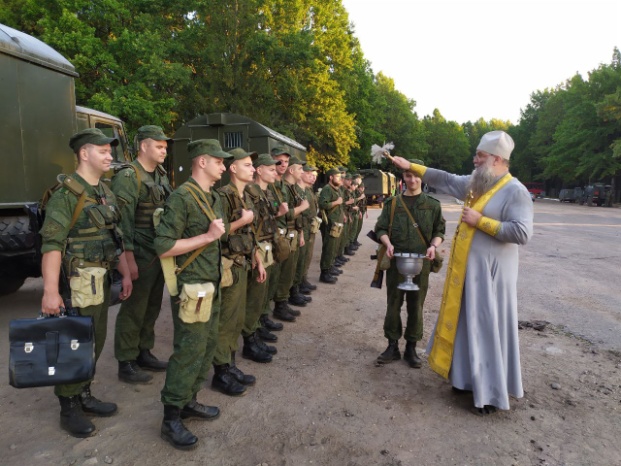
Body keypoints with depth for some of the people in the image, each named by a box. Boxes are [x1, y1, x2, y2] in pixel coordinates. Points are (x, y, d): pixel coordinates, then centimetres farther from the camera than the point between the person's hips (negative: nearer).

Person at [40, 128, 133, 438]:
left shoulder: (106, 193, 11)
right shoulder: (66, 194, -14)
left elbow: (115, 238, 16)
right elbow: (51, 244, -20)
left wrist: (125, 273, 13)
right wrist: (50, 292, -24)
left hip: (101, 279, 8)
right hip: (77, 282, -8)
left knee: (96, 342, 16)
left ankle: (84, 396, 33)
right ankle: (69, 409, 20)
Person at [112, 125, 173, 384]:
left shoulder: (161, 176, 13)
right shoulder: (128, 177, -12)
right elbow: (123, 221, -17)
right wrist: (129, 259, -20)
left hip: (160, 253, 8)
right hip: (140, 256, -8)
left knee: (152, 307, 16)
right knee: (133, 309, 3)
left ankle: (144, 353, 30)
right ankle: (126, 363, 16)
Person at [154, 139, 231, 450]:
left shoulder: (214, 198, 12)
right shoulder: (181, 197, -16)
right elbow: (163, 247, -22)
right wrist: (208, 236, -21)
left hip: (212, 285, 9)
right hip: (191, 288, -9)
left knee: (208, 346, 16)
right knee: (188, 352, -2)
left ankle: (190, 401, 32)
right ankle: (171, 419, 14)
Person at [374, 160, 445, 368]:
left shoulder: (433, 204, 6)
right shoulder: (392, 203, 6)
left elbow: (439, 231, 8)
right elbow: (381, 228, 4)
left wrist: (434, 246, -12)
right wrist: (388, 244, -15)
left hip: (421, 262, 0)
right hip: (396, 260, 0)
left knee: (416, 305, 6)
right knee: (393, 304, 5)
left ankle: (411, 347, 19)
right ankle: (392, 346, 17)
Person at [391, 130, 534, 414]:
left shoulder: (515, 192, -14)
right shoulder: (475, 183, 9)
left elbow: (522, 233, -23)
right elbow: (444, 180, 20)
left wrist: (480, 221, -20)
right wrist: (411, 166, 20)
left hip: (490, 271, -8)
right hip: (465, 268, 8)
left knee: (488, 327, 0)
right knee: (466, 324, 16)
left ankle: (493, 394, 15)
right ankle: (469, 378, 32)